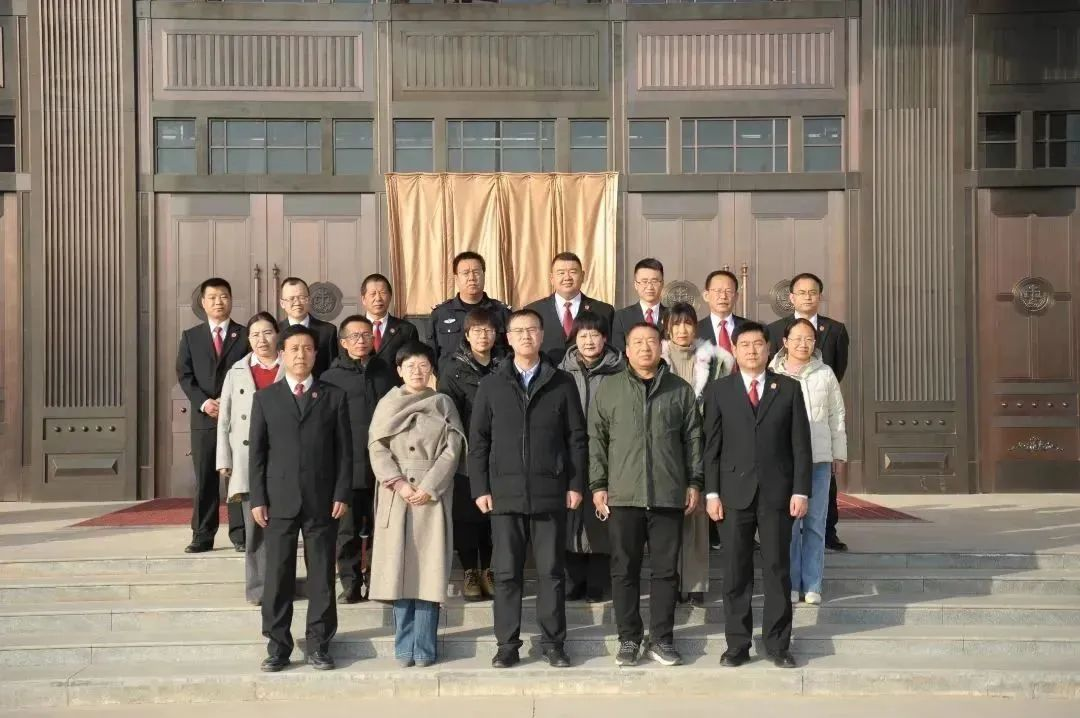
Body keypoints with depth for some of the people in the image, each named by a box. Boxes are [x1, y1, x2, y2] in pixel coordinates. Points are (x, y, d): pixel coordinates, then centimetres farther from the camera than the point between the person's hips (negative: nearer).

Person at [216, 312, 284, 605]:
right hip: (248, 459, 1)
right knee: (255, 524, 0)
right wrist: (224, 460, 5)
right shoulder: (237, 371, 12)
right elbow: (225, 418, 11)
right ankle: (258, 586, 8)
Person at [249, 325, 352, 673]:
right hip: (279, 500, 0)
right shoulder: (265, 398, 9)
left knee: (321, 575, 4)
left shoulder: (334, 397, 7)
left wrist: (342, 494, -4)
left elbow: (344, 450, 4)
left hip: (322, 500, 0)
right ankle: (278, 646, 12)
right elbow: (257, 452, 6)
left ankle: (318, 646, 12)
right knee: (278, 575, 3)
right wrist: (257, 498, -2)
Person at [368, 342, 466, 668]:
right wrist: (398, 483, -11)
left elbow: (452, 450, 0)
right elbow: (377, 449, 3)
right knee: (399, 568, 0)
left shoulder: (443, 404, 8)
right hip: (395, 496, 1)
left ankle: (424, 647, 3)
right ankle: (404, 647, 7)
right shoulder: (387, 404, 11)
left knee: (429, 569, -3)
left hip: (432, 496, -1)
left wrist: (428, 487, -11)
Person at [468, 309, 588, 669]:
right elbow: (478, 441, 6)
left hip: (550, 493, 0)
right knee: (506, 572, 5)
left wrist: (576, 484, -1)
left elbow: (577, 437, 5)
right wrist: (480, 488, 0)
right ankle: (507, 644, 14)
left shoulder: (562, 383, 5)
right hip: (505, 493, 1)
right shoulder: (491, 385, 7)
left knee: (551, 571, 5)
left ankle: (553, 642, 15)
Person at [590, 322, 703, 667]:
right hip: (623, 496, 0)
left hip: (669, 495, 0)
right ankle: (629, 639, 16)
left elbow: (693, 439, 10)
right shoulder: (608, 389, 7)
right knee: (624, 570, 5)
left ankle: (661, 639, 16)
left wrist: (694, 483, 4)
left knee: (666, 570, 5)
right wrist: (598, 485, 0)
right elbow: (596, 440, 6)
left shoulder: (681, 390, 9)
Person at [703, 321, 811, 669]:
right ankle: (737, 644, 13)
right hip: (735, 492, 0)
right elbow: (712, 445, 3)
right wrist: (711, 492, -3)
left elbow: (800, 444, 4)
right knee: (736, 572, 4)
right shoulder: (718, 390, 6)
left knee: (777, 569, 4)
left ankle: (778, 644, 14)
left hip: (777, 492, 0)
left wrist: (800, 490, -3)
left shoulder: (788, 388, 7)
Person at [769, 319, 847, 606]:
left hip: (819, 458, 1)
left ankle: (812, 585, 14)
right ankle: (790, 583, 12)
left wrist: (839, 453, 6)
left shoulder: (825, 374, 6)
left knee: (815, 523, 5)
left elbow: (837, 415, 10)